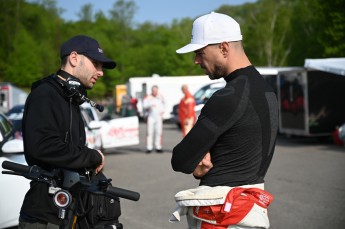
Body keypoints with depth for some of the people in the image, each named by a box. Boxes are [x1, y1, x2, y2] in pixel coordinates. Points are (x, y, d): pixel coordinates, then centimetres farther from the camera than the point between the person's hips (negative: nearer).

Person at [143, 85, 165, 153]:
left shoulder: (160, 97, 9)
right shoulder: (147, 97, -4)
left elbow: (163, 104, 24)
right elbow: (144, 106, -15)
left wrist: (162, 111, 7)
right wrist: (150, 105, -33)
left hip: (158, 117, 3)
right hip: (150, 117, -3)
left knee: (159, 132, 2)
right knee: (150, 132, -6)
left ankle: (158, 147, 7)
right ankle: (149, 147, -3)